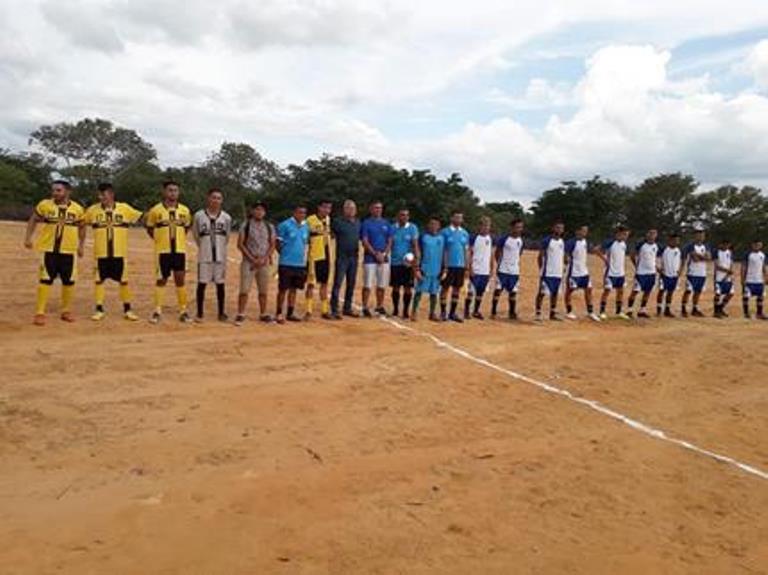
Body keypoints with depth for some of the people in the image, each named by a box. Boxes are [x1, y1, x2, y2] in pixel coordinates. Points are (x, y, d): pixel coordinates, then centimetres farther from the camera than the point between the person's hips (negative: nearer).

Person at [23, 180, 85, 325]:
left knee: (69, 281, 7)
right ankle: (40, 312, 4)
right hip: (49, 250, -1)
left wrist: (81, 245, 9)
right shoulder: (44, 205, -2)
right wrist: (28, 238, 2)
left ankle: (66, 311, 22)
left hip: (69, 250, 1)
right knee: (45, 280, -2)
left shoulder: (78, 209, 0)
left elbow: (81, 227, 14)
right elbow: (33, 220, 10)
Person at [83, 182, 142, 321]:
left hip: (120, 252, 0)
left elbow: (141, 218, 6)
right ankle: (99, 310, 16)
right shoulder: (93, 210, 1)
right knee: (99, 280, 5)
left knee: (124, 281, 5)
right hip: (101, 252, 1)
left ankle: (127, 310, 17)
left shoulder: (125, 208, -1)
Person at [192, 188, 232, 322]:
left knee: (221, 284, 6)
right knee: (201, 284, 3)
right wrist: (205, 247, 10)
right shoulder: (199, 215, -3)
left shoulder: (226, 217, 1)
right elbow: (195, 235, 8)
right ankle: (199, 313, 12)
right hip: (204, 256, -1)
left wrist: (219, 248, 11)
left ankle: (221, 313, 15)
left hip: (220, 256, 1)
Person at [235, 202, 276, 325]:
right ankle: (240, 315, 0)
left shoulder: (269, 227, 9)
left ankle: (263, 314, 20)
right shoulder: (246, 225, -1)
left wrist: (264, 258, -7)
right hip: (248, 261, -3)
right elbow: (240, 244, -4)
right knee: (244, 289, -7)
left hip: (264, 262, 3)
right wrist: (252, 259, -11)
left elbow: (272, 245, 7)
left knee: (264, 290, 9)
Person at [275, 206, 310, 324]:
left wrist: (304, 257, 12)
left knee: (294, 289, 11)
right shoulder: (285, 225, -8)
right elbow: (278, 243, -4)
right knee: (283, 289, 0)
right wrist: (285, 254, -2)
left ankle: (290, 314, 20)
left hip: (300, 263, 5)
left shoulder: (306, 227, 8)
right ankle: (279, 314, 9)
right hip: (286, 263, -5)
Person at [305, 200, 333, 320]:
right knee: (311, 284, -3)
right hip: (314, 256, -7)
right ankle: (309, 311, 4)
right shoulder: (310, 220, -12)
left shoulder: (328, 219, 9)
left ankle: (324, 310, 18)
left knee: (324, 283, 11)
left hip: (325, 256, 7)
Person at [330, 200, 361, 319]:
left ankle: (347, 308, 21)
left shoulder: (358, 222, 11)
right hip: (342, 257, -6)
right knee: (338, 283, -5)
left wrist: (358, 250, 12)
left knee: (351, 284, 11)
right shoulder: (337, 221, -4)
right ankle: (334, 310, -2)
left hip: (354, 257, 6)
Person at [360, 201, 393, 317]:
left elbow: (389, 241, 11)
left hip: (384, 259, 4)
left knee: (382, 285, 8)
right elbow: (365, 242, -7)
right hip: (370, 258, -4)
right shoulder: (366, 223, 0)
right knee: (368, 285, -5)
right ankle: (365, 308, 1)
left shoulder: (386, 224, 12)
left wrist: (384, 254, -4)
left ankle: (380, 306, 19)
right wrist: (376, 254, -13)